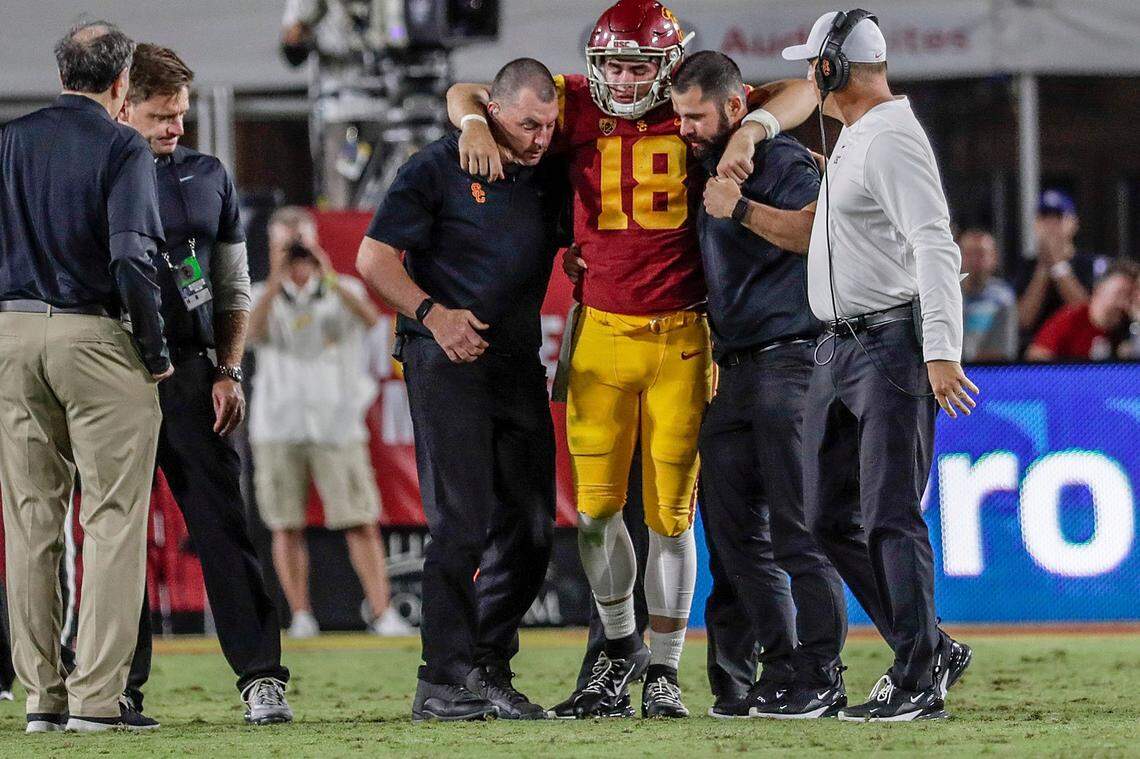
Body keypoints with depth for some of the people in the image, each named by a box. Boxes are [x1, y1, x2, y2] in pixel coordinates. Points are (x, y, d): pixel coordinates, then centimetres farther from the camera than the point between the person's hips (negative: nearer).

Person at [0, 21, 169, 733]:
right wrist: (156, 354, -6)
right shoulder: (122, 146, -6)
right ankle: (96, 697, -7)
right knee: (113, 519, -2)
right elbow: (131, 255, -15)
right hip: (94, 337, -5)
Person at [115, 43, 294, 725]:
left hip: (190, 373, 2)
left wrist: (229, 373, 7)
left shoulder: (207, 178, 14)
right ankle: (123, 686, 6)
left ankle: (261, 675, -7)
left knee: (222, 523, -4)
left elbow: (235, 289, 18)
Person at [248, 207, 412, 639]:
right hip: (279, 431, 1)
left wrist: (330, 279, -29)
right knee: (287, 527, 0)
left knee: (361, 522, -6)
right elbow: (255, 332, -15)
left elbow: (370, 319, -16)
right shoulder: (263, 298, 8)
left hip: (336, 426, -1)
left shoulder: (344, 292, 7)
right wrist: (276, 279, -26)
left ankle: (380, 611, -1)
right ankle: (300, 616, 7)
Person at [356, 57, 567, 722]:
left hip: (520, 362, 7)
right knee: (463, 523, -12)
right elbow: (375, 258, -6)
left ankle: (488, 668, 15)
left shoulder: (552, 175, 12)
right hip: (448, 361, -7)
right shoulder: (440, 169, -6)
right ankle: (446, 684, -10)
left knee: (530, 527, 5)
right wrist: (432, 312, -19)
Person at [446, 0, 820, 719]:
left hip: (681, 336, -1)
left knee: (670, 512, 2)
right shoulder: (578, 107, 3)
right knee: (597, 505, 2)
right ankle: (619, 646, 24)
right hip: (601, 333, 1)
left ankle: (664, 670, 13)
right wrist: (476, 124, -14)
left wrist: (752, 129, -16)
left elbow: (800, 91, 2)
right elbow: (466, 93, 9)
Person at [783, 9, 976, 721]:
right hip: (838, 349, 10)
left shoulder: (893, 140, -16)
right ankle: (929, 648, 18)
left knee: (891, 517, -11)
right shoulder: (854, 137, 15)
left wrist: (941, 351, -33)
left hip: (893, 348, -10)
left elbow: (936, 248, -25)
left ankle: (920, 684, -8)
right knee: (831, 516, 11)